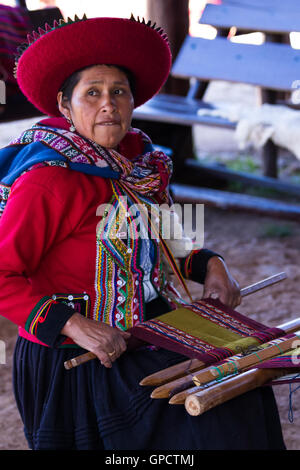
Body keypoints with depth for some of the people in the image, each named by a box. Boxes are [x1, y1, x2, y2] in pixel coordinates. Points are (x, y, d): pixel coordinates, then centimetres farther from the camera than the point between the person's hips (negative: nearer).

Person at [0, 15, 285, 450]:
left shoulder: (137, 159, 6)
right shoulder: (48, 181, -18)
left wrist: (209, 264, 5)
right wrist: (76, 327, -28)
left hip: (148, 329, 8)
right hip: (76, 361, -8)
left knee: (239, 393, -4)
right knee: (200, 419, -17)